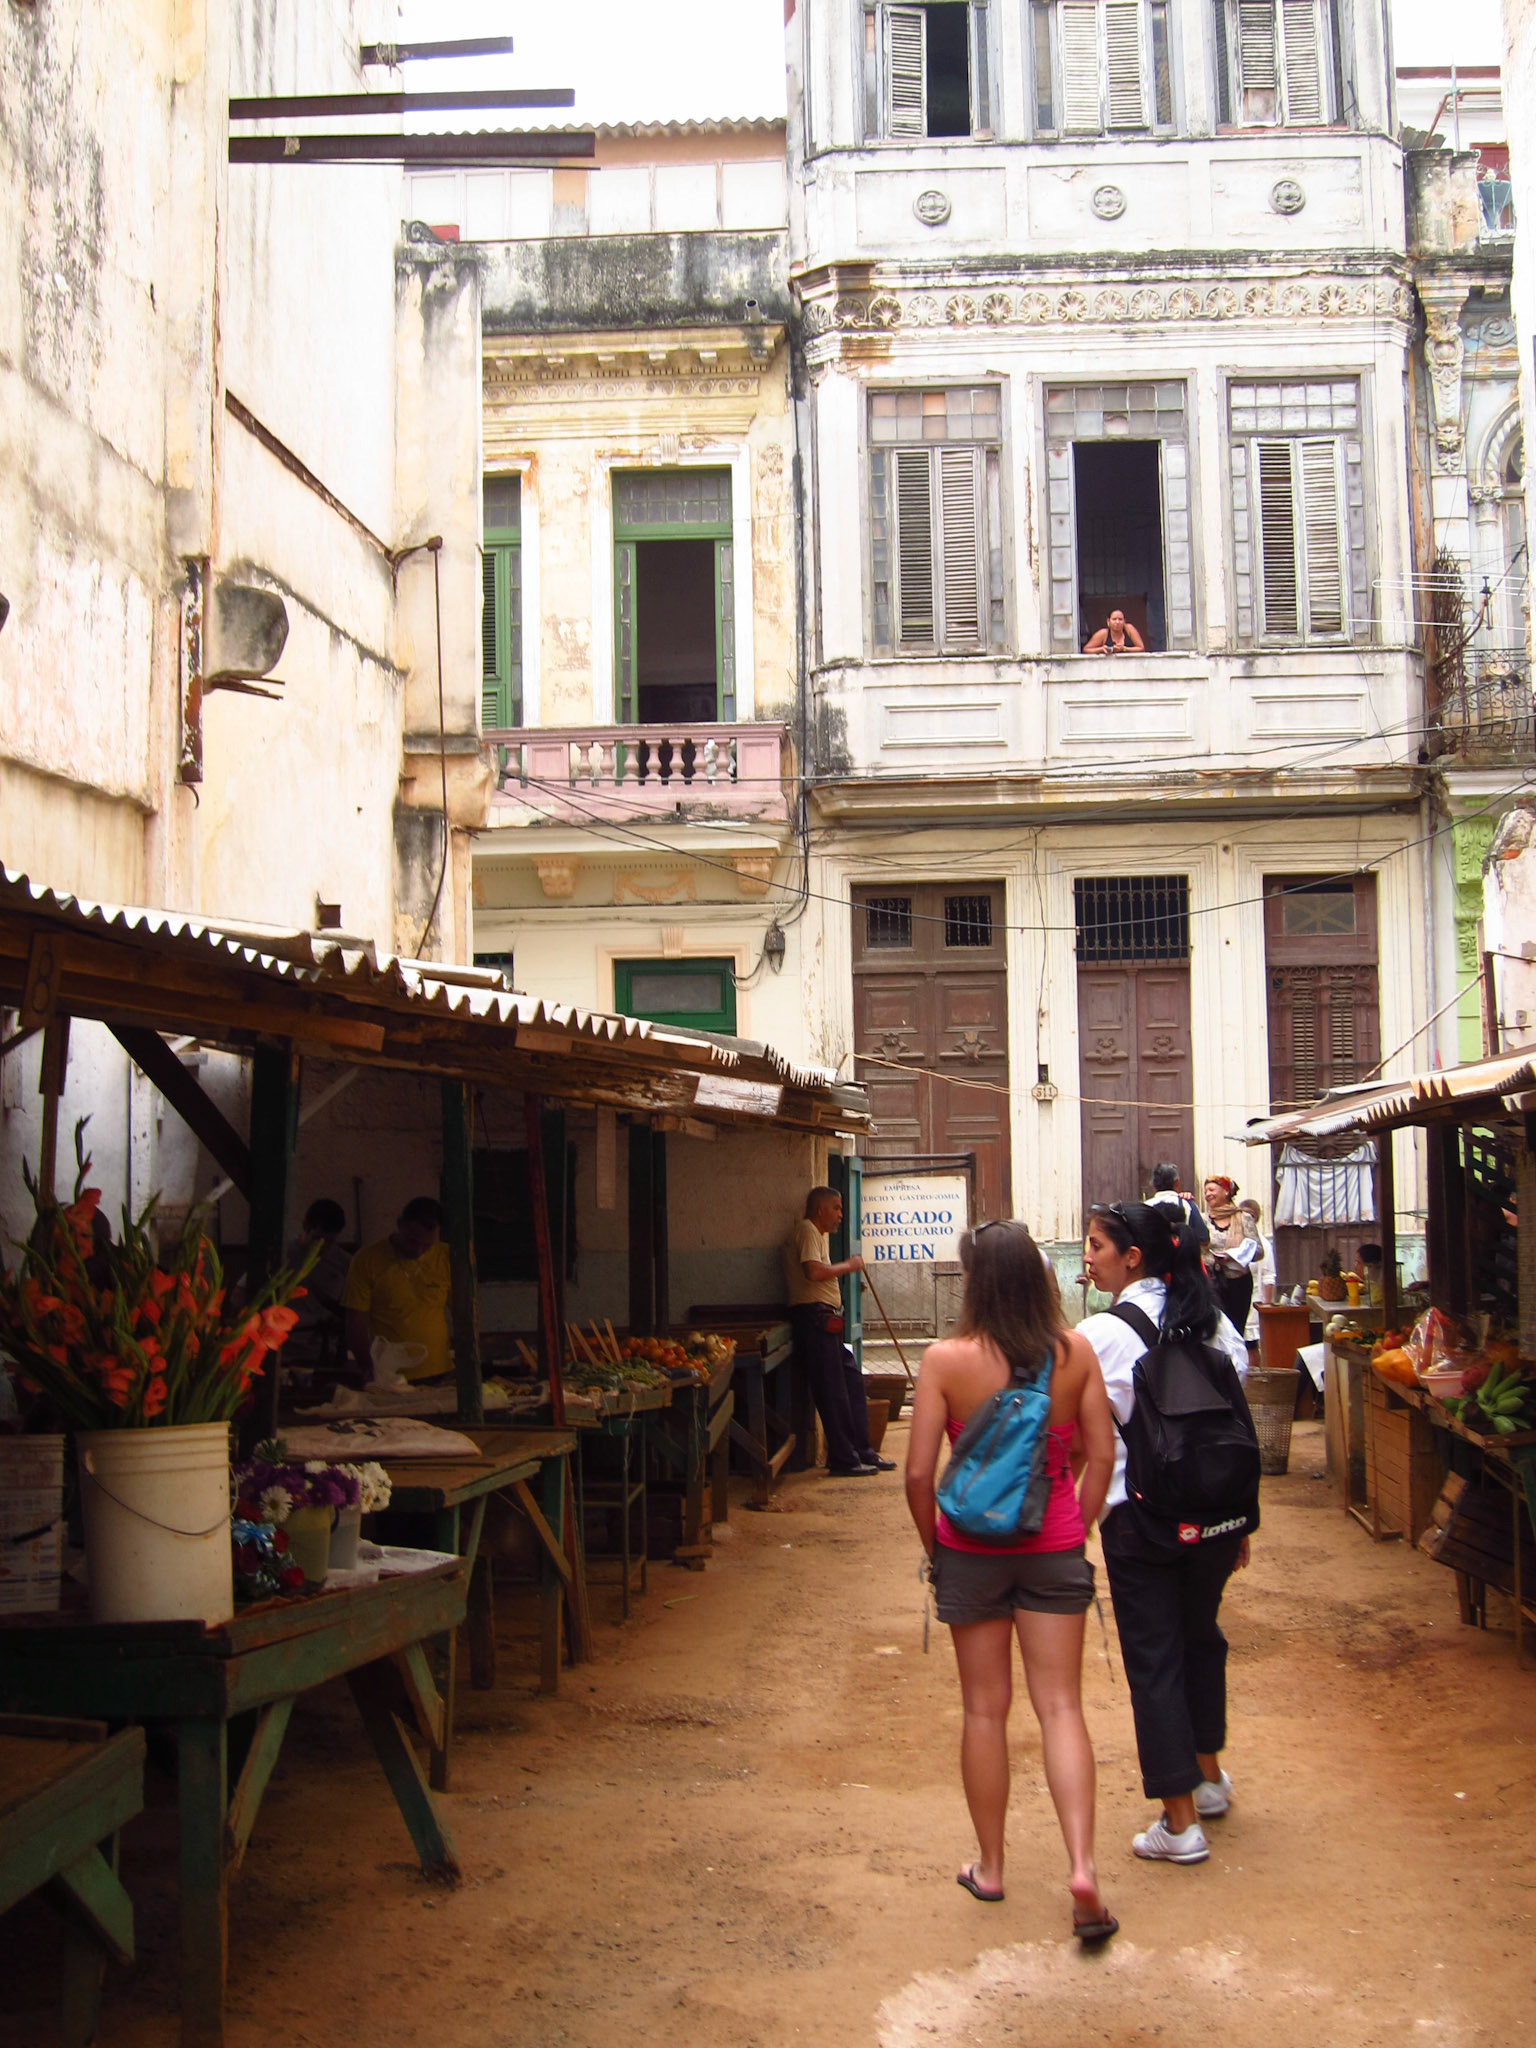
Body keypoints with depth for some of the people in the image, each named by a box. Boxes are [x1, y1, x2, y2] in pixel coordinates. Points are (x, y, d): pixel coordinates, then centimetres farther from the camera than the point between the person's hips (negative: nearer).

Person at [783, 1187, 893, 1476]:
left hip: (825, 1320, 11)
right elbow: (813, 1271, -24)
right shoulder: (807, 1230, -9)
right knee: (833, 1390, -7)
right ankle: (844, 1460, -3)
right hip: (814, 1316, -11)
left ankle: (862, 1453, 16)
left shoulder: (818, 1234, 25)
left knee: (852, 1381, 11)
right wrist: (848, 1266, -13)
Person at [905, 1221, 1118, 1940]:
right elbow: (1102, 1456, -3)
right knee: (1060, 1706, 6)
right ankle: (1082, 1865, -6)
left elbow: (918, 1471, -13)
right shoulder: (1075, 1353, -7)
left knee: (985, 1709, 11)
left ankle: (989, 1867, 22)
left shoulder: (947, 1360, -14)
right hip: (1054, 1549, 1)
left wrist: (933, 1547, 3)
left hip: (972, 1549, -1)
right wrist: (1079, 1529, 10)